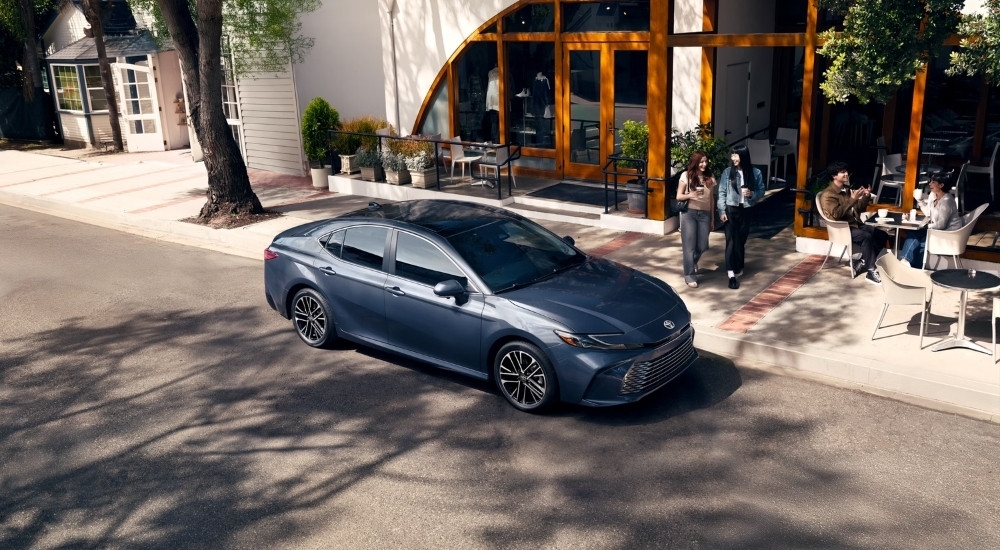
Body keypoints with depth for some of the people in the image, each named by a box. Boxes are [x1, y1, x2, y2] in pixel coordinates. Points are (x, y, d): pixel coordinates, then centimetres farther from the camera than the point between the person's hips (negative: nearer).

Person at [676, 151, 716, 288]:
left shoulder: (710, 178, 7)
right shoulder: (686, 175, -3)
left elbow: (711, 200, 12)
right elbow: (679, 196, -1)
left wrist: (712, 219, 12)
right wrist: (690, 195, -21)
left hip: (704, 214, 3)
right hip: (689, 213, -3)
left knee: (702, 246, 5)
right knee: (690, 245, -4)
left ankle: (692, 262, 38)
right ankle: (689, 275, 6)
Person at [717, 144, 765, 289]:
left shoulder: (755, 173, -2)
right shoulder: (728, 172, -4)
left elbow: (761, 191, 5)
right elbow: (722, 193, -4)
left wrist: (752, 194, -16)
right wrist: (721, 211, -10)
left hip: (746, 211, 1)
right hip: (731, 210, -1)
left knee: (741, 240, 11)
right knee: (731, 240, -7)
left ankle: (738, 269, 30)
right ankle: (731, 274, -9)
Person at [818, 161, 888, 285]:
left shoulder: (847, 189, 15)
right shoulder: (828, 194, -11)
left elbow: (858, 209, 21)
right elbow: (836, 214, -26)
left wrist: (866, 197, 3)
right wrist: (852, 199, -26)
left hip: (856, 223, 9)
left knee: (882, 235, -4)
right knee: (866, 237, -31)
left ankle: (861, 263, -4)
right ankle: (871, 272, -25)